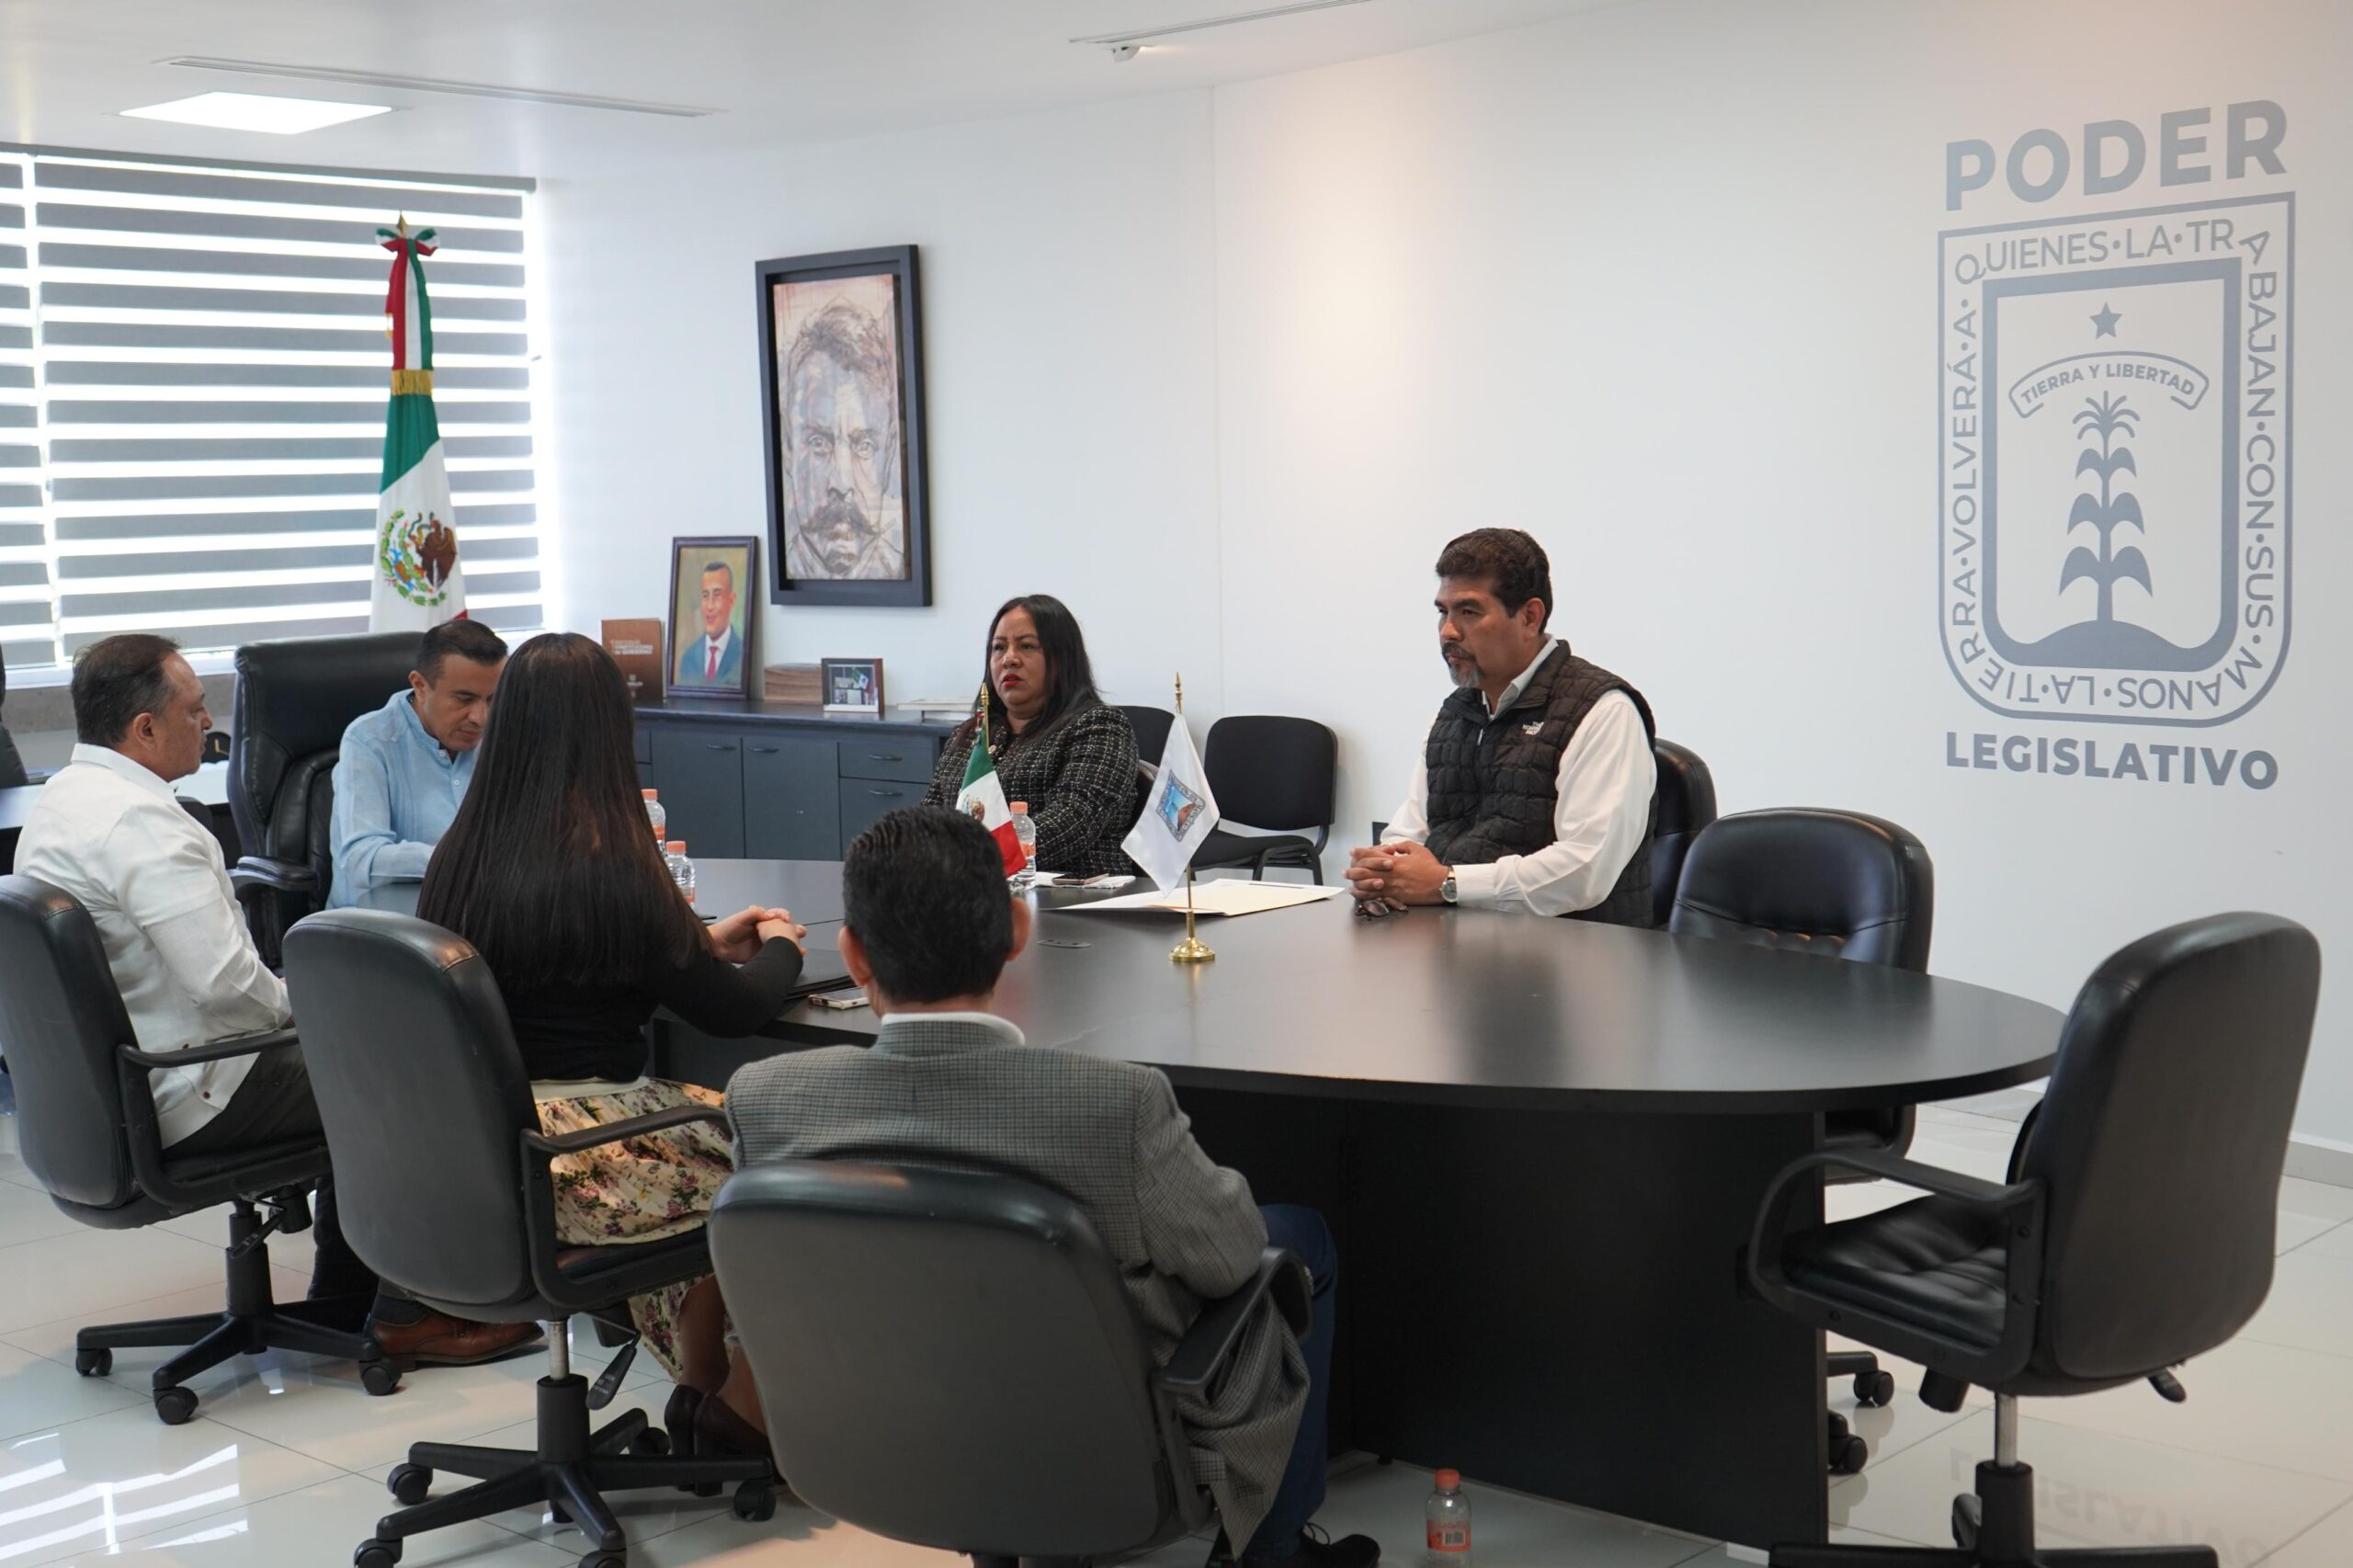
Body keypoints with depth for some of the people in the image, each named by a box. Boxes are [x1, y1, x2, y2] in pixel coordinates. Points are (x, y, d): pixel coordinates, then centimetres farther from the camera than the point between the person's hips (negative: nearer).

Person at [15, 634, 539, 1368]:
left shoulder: (61, 797, 9)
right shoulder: (138, 820, -25)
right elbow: (227, 982, -29)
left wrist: (282, 1000, 10)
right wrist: (292, 1003, -8)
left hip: (115, 1079, 11)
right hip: (180, 1100, -11)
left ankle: (342, 1297, 28)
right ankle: (406, 1317, 8)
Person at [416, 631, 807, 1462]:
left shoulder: (461, 854, 3)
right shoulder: (609, 866, -19)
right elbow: (733, 1010, -10)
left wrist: (702, 941, 22)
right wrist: (780, 949, 11)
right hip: (572, 1166, -8)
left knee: (714, 1141, 27)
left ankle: (701, 1392, 32)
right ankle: (744, 1413, 21)